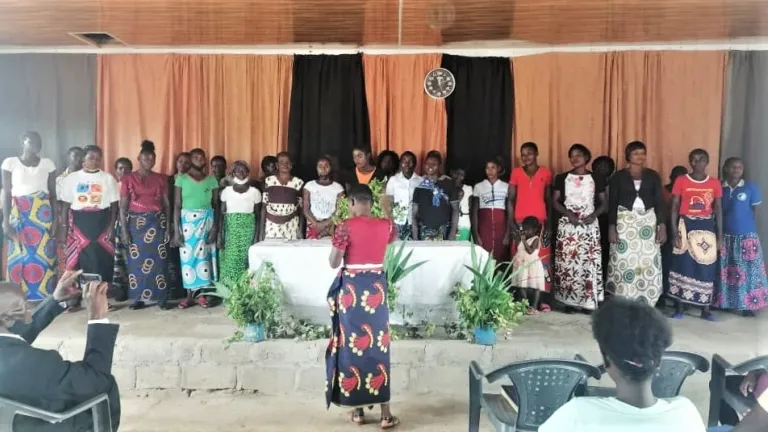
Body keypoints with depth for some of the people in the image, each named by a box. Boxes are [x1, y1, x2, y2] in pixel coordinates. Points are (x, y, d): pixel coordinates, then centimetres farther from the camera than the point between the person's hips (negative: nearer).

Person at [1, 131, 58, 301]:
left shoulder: (48, 164, 6)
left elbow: (53, 195, 8)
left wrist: (55, 220, 2)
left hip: (42, 215, 1)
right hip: (19, 214, -1)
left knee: (43, 255, 0)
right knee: (19, 257, 1)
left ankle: (44, 296, 7)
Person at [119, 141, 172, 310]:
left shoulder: (161, 179, 7)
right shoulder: (128, 179, 2)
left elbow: (167, 204, 7)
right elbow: (123, 206, 0)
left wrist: (168, 227, 1)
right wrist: (124, 230, -6)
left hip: (157, 223, 1)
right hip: (136, 223, -1)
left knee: (158, 260, 0)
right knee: (136, 261, 2)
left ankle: (161, 297, 7)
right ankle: (138, 298, 11)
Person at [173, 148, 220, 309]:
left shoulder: (212, 180, 4)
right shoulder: (182, 179, 0)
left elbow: (216, 206, 4)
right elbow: (177, 205, -1)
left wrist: (215, 227, -5)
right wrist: (176, 229, -7)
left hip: (206, 221, 1)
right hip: (187, 221, -1)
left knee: (204, 255, 1)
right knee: (187, 256, 0)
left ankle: (201, 294, 10)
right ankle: (189, 295, 9)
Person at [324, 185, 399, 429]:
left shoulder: (346, 227, -11)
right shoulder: (385, 225, 0)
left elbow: (333, 263, -7)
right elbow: (394, 236, 24)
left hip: (351, 288, -3)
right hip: (376, 288, 3)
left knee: (352, 346, 9)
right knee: (379, 347, 8)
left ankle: (358, 410, 18)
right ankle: (386, 414, 11)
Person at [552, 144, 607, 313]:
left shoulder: (595, 179, 8)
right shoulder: (562, 178, 7)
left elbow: (603, 203, 9)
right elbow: (555, 201, 3)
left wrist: (594, 215, -10)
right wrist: (569, 214, -12)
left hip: (589, 225, 0)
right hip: (568, 224, 0)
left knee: (589, 261, -4)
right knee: (567, 261, -4)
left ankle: (589, 301, 3)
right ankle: (569, 300, 2)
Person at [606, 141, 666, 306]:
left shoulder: (653, 176, 7)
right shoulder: (618, 176, 1)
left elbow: (659, 202, 5)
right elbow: (612, 203, 0)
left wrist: (662, 226, -4)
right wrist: (611, 227, -8)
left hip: (648, 222, 2)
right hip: (625, 222, -1)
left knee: (648, 262, -1)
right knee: (624, 261, -3)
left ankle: (645, 304, 7)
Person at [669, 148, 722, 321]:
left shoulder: (715, 183, 5)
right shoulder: (681, 181, -2)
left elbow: (718, 210, 7)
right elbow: (674, 208, -1)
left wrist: (720, 235, 3)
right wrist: (674, 232, -9)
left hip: (706, 228, 2)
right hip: (686, 227, -2)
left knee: (706, 268, 3)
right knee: (683, 266, -1)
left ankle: (705, 309, 13)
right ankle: (680, 307, 8)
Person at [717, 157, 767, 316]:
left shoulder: (751, 187, -2)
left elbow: (754, 211, 4)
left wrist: (749, 228, 1)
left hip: (747, 236, -1)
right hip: (725, 235, 1)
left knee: (748, 271, 3)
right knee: (725, 271, 9)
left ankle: (748, 305, 13)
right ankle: (726, 302, 22)